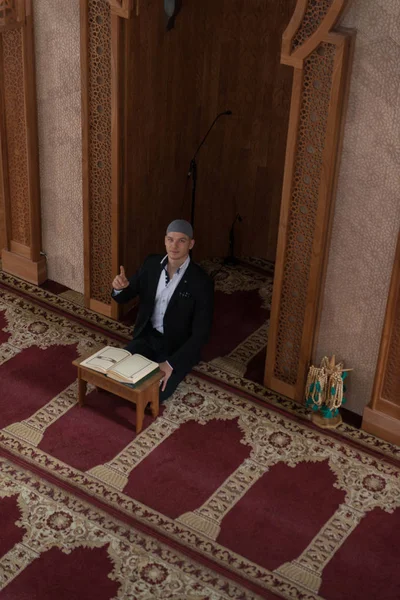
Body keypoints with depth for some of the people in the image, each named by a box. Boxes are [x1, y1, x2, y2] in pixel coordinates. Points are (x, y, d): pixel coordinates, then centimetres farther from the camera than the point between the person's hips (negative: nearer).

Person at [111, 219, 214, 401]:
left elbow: (201, 333, -20)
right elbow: (125, 297, 5)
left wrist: (171, 364, -27)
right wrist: (119, 288, -22)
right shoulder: (151, 263, -4)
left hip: (178, 348, -4)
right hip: (147, 336, 5)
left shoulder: (201, 282, -20)